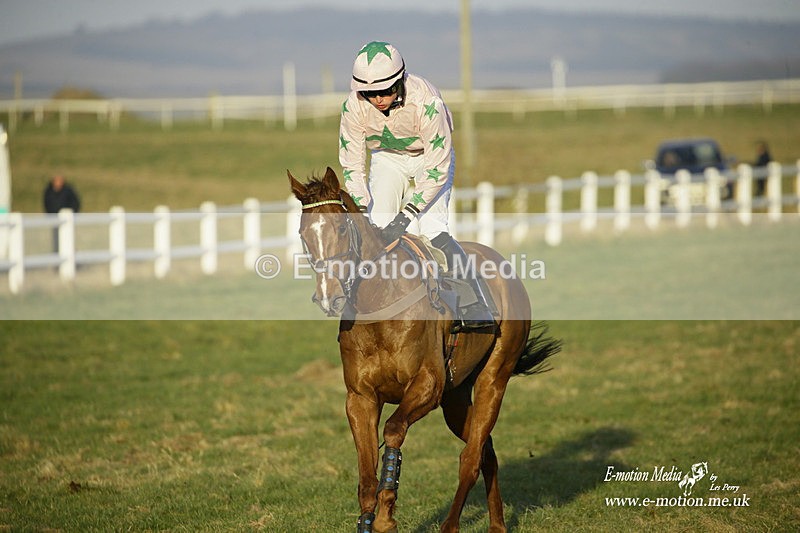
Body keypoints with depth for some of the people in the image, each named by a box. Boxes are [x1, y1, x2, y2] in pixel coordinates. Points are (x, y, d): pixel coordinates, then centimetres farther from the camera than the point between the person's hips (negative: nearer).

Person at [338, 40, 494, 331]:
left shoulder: (426, 101, -37)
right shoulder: (354, 106, -26)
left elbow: (437, 169, -31)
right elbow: (352, 166, -14)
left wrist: (406, 215, -37)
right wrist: (361, 211, -26)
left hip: (430, 157, -3)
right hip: (387, 158, 3)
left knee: (432, 227, -22)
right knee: (376, 228, -15)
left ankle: (476, 309, -22)